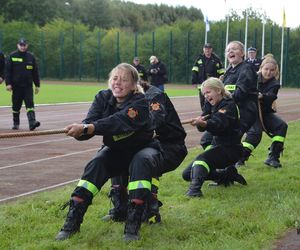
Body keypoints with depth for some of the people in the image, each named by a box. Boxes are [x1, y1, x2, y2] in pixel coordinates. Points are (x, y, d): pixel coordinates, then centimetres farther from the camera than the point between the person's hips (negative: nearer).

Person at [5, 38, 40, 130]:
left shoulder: (31, 57, 8)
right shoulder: (12, 56, 2)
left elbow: (35, 72, 11)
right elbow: (7, 70, -1)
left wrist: (37, 85, 8)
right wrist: (8, 83, -10)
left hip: (28, 86, 1)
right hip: (16, 86, 0)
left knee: (30, 104, -12)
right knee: (16, 106, 8)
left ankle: (32, 123, -22)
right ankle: (16, 123, 22)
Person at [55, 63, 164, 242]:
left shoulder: (139, 102, -25)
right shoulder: (103, 98, -9)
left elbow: (119, 122, -43)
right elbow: (90, 122, -24)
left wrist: (85, 128, -55)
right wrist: (79, 131, -49)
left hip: (143, 148, -4)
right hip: (116, 150, 4)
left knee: (140, 162, -35)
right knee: (96, 164, -24)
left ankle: (133, 224, -33)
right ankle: (73, 221, -22)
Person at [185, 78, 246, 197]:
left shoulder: (229, 105, -12)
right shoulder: (214, 106, 14)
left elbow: (218, 124, -32)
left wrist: (203, 123, -52)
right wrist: (199, 122, -23)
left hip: (230, 148, -9)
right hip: (218, 146, 9)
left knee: (201, 159, -33)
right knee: (188, 174, 11)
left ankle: (195, 188, -52)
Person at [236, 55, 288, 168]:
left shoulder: (274, 84, -5)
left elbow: (270, 97, -26)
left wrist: (262, 96, -48)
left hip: (265, 113, 4)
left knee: (282, 126, -15)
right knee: (255, 131, -27)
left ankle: (273, 158, -8)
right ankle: (240, 158, -16)